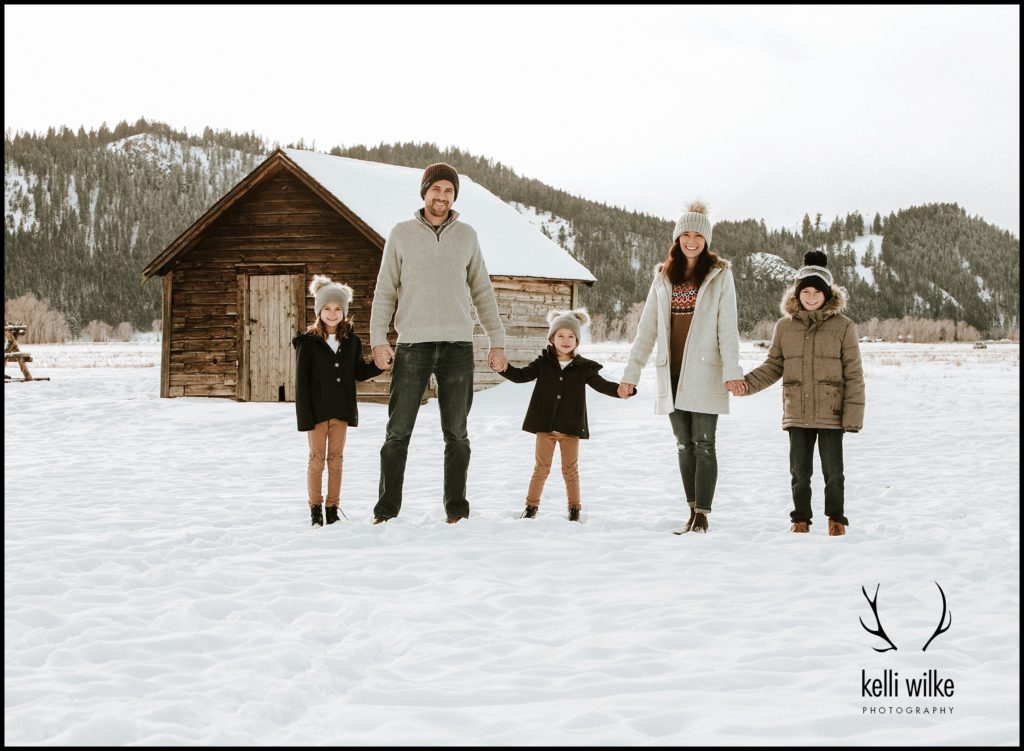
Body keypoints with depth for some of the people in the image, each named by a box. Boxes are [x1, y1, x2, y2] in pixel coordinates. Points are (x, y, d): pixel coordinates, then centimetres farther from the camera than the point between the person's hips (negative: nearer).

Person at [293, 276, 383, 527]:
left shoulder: (351, 341, 5)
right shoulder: (308, 342, -6)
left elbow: (359, 372, 13)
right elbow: (301, 381, -7)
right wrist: (305, 415, -12)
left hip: (341, 409, 3)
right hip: (317, 409, -3)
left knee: (336, 459, 8)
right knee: (317, 458, 2)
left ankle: (333, 509, 15)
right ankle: (315, 509, 11)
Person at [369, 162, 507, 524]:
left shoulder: (466, 235, 9)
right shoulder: (402, 234, 5)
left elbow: (483, 292, 12)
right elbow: (385, 291, 5)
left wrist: (497, 340, 7)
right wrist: (378, 339, -5)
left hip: (458, 345, 1)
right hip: (412, 345, -1)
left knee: (456, 433, 5)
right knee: (398, 431, 0)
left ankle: (456, 507, 13)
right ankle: (387, 507, 7)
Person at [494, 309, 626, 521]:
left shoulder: (583, 368, 0)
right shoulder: (543, 363, 0)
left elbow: (601, 385, 1)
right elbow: (521, 376, -1)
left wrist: (619, 390, -17)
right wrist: (504, 368, -20)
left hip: (571, 426, 0)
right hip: (545, 424, 0)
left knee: (570, 469, 9)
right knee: (541, 467, 8)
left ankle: (574, 508, 20)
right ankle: (531, 506, 19)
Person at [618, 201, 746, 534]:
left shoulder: (719, 275, 1)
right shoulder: (664, 278, 12)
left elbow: (727, 327, -6)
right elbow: (647, 328, 11)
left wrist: (732, 371, -17)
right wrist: (631, 373, 7)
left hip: (704, 373, -4)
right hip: (671, 373, 4)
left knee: (703, 445, -4)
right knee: (684, 446, 8)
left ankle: (702, 515, 0)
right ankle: (693, 513, 15)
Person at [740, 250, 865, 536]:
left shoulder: (843, 327, -3)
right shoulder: (785, 327, 5)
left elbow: (854, 374, -4)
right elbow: (773, 366, 9)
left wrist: (853, 414, -9)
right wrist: (745, 383, -7)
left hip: (831, 414, -2)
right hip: (797, 414, 2)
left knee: (833, 470, 5)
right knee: (799, 470, 10)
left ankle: (836, 518, 22)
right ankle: (801, 518, 25)